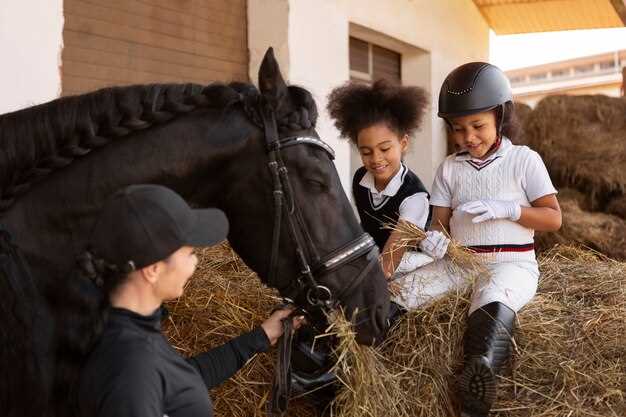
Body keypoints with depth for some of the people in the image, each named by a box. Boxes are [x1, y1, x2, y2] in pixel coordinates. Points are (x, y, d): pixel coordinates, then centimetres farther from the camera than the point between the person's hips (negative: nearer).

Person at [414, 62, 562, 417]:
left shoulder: (524, 160, 2)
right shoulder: (449, 168, 11)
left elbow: (554, 218, 1)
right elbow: (440, 222, 9)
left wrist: (508, 209, -15)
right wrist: (434, 239, -15)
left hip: (511, 264, -5)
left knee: (492, 301, -38)